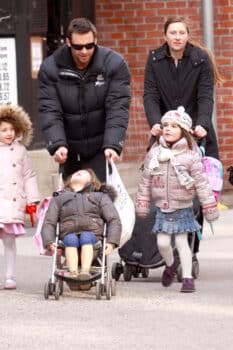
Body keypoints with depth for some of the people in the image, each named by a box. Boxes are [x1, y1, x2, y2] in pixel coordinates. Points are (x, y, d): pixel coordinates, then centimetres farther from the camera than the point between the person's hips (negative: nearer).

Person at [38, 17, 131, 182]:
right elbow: (49, 111, -14)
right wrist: (57, 144, -28)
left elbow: (118, 109, -17)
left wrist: (113, 144, -29)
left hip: (100, 148, -2)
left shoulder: (115, 64, -12)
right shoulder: (50, 68, -8)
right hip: (69, 148, 2)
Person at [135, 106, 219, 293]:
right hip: (162, 207, 3)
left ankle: (188, 278, 6)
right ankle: (171, 264, 31)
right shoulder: (155, 152, 0)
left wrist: (209, 208, -8)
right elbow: (146, 179, 7)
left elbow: (202, 183, -8)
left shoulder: (190, 155, -10)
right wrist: (142, 203, 8)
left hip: (182, 207, -3)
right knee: (162, 242, 0)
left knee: (182, 242, -2)